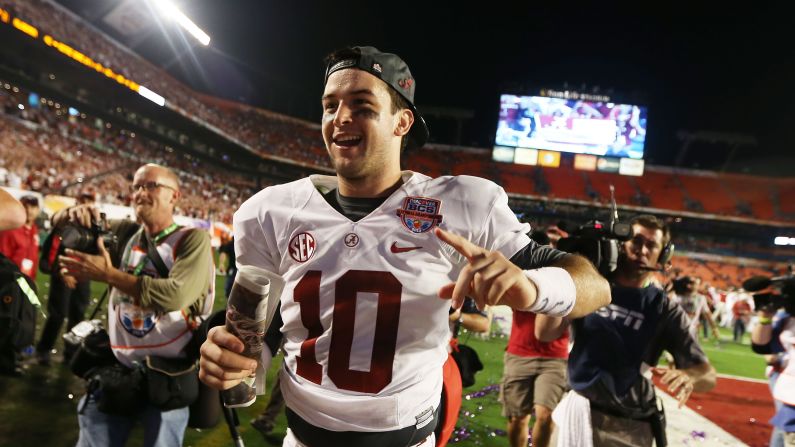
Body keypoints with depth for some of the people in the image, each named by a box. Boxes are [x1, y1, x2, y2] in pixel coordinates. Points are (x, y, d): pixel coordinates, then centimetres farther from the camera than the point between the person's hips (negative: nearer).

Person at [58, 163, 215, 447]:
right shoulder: (125, 232, 6)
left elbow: (175, 295, -25)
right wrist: (73, 213, -9)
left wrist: (108, 275, -18)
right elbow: (58, 222, 15)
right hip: (115, 368, 5)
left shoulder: (193, 239, -11)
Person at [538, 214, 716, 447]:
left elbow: (707, 374, -9)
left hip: (628, 425, -1)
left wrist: (686, 377, -33)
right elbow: (545, 333, -12)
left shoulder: (665, 310, -7)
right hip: (577, 407, 1)